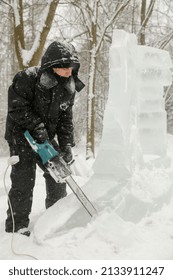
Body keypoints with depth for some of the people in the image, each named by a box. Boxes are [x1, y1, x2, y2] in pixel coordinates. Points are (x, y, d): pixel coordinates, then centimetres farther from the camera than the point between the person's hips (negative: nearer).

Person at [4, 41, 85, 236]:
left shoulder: (68, 88, -1)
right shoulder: (28, 78, -21)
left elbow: (65, 118, 1)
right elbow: (16, 106, -21)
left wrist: (67, 145, -8)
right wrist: (37, 126, -27)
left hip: (46, 136, 6)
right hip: (21, 134, -6)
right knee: (24, 178, -10)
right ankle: (17, 224, 1)